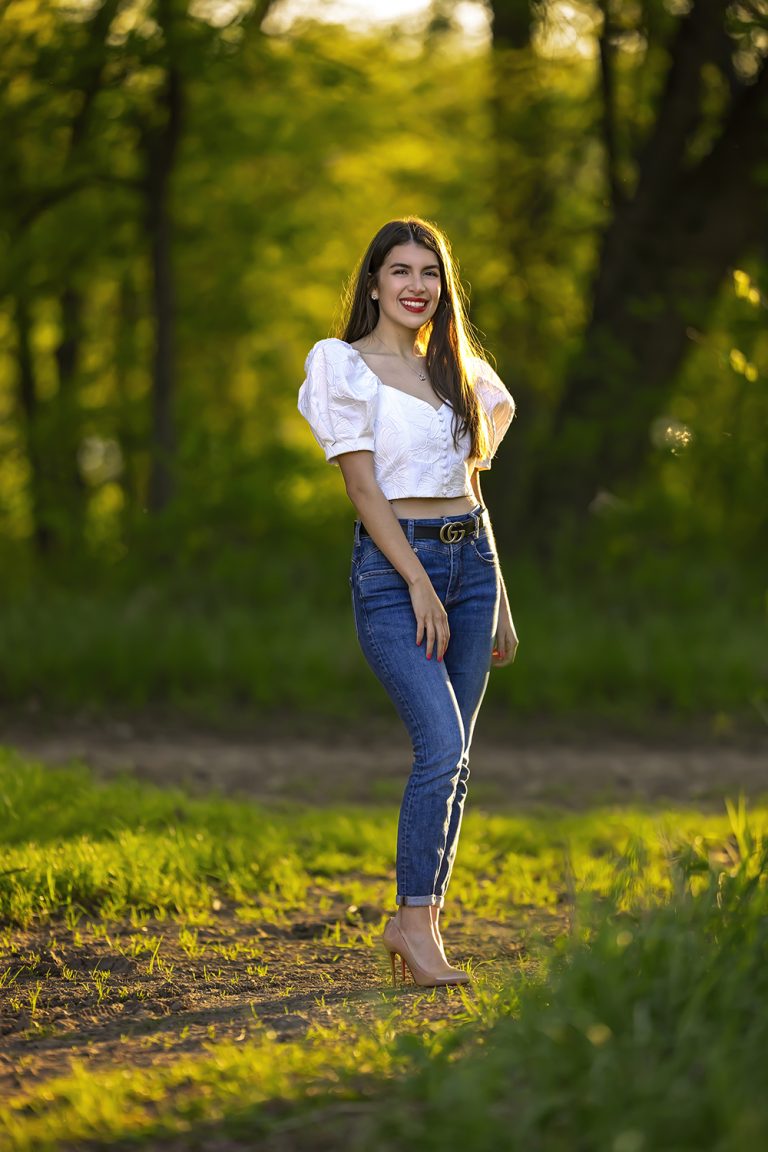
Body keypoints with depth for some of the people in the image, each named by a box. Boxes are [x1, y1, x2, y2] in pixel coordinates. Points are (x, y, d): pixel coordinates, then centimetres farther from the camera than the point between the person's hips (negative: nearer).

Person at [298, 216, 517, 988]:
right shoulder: (344, 366, -3)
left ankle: (417, 921, 8)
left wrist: (498, 597, 14)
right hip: (392, 564, -6)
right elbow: (363, 487, -10)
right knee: (443, 747, -19)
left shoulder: (453, 367, 15)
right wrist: (418, 583, -16)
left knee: (450, 761, 3)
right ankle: (416, 920, -13)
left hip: (469, 561, 6)